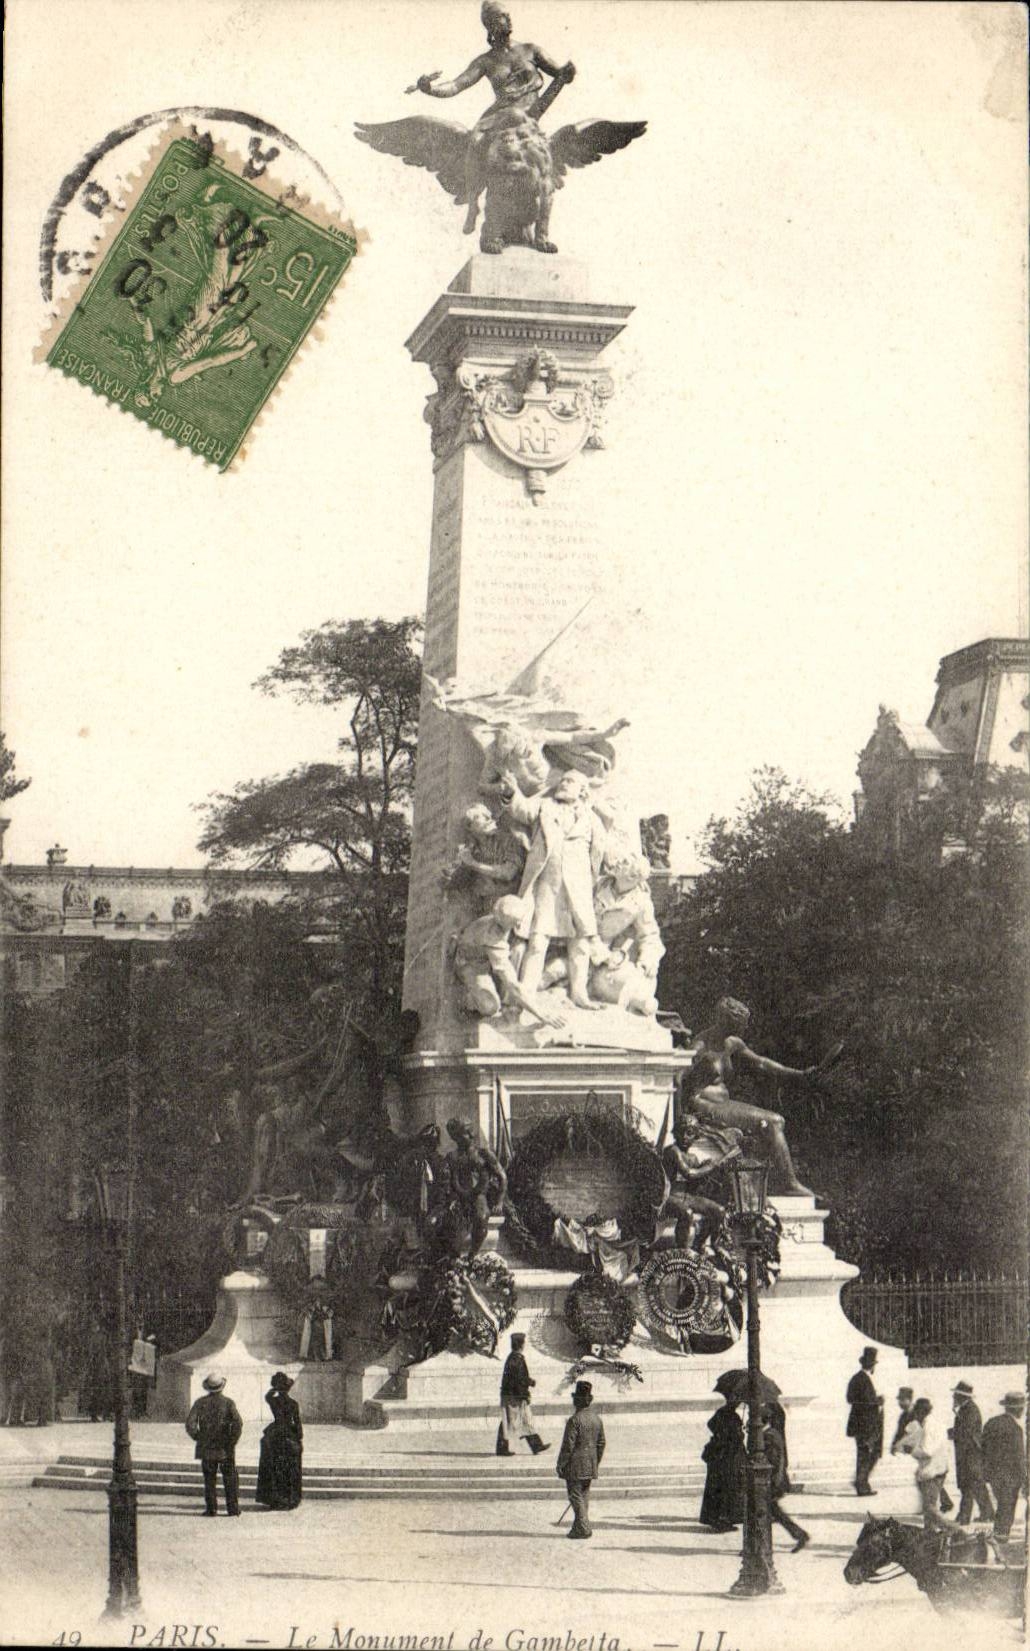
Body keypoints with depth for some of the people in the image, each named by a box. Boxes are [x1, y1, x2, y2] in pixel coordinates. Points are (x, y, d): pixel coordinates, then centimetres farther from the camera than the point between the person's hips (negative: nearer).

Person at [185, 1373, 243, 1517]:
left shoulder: (200, 1403, -2)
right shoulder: (227, 1402, -5)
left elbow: (190, 1424, -9)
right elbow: (237, 1422, -17)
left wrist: (198, 1438, 4)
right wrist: (233, 1440, -7)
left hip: (206, 1447, 1)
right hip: (225, 1449, -1)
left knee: (209, 1479, 9)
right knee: (230, 1479, 8)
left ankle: (211, 1509, 5)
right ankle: (233, 1510, 6)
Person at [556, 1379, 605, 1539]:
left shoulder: (574, 1420, -16)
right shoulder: (596, 1418, 7)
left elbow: (568, 1445, -16)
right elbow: (601, 1443, 13)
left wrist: (560, 1464, -9)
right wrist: (596, 1463, 22)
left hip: (575, 1466, -7)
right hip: (590, 1465, 7)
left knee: (576, 1496, -1)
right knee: (584, 1496, 13)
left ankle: (583, 1527, -5)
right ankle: (580, 1527, 18)